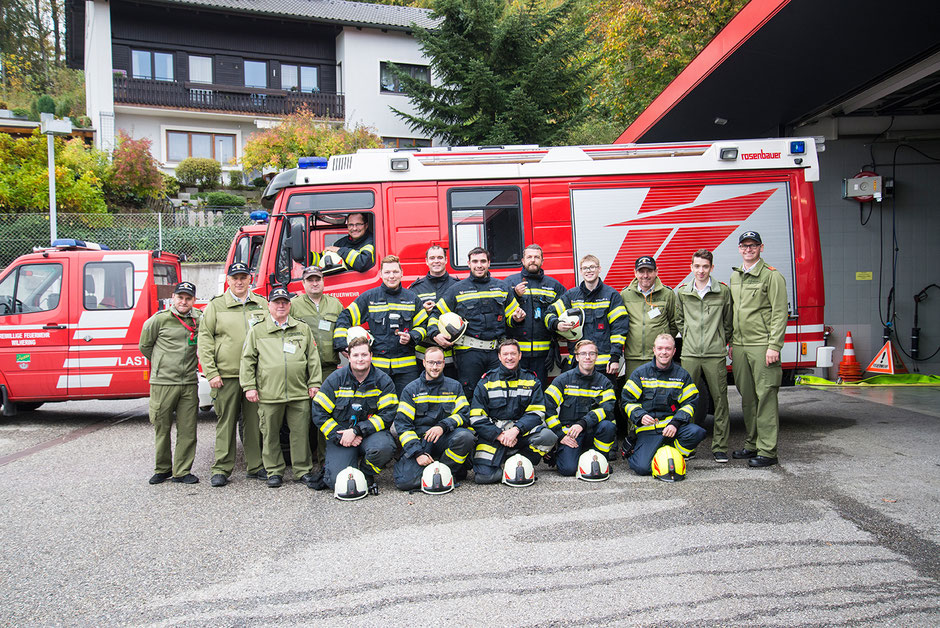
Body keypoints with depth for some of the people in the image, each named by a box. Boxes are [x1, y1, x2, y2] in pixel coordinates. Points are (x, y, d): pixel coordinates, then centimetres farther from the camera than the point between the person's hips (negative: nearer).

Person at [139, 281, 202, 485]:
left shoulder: (199, 319, 5)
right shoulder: (159, 319, -3)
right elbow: (145, 345, 10)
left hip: (189, 383, 2)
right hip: (162, 382, -2)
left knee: (187, 430, 2)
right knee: (162, 428, 7)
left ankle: (182, 471, 12)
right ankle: (162, 469, 22)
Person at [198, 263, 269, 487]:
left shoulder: (262, 304, 12)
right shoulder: (215, 306, 5)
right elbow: (204, 340, 2)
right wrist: (211, 373, -6)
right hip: (227, 375, -2)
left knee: (254, 421, 7)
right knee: (226, 421, 2)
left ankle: (255, 466, 17)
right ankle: (221, 469, 9)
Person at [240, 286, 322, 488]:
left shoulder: (303, 329, 12)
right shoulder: (257, 331, 9)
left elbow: (313, 358, 12)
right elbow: (248, 360, 7)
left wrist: (314, 383, 6)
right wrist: (249, 386, 0)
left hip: (299, 393, 1)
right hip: (269, 394, 0)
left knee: (301, 432, 3)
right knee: (270, 433, 5)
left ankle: (303, 470, 13)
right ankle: (274, 471, 18)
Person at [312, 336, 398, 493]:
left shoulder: (383, 381, -1)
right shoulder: (335, 380, 1)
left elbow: (387, 415, -9)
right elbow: (319, 413, 0)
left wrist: (357, 431, -19)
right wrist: (340, 436, -12)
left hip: (370, 432, 0)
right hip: (340, 434, 0)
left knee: (383, 447, -36)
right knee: (338, 480, -19)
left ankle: (367, 475, -1)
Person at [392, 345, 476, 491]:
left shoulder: (454, 386, 12)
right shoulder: (411, 389, 7)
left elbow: (464, 414, 2)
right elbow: (402, 423, 0)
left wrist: (443, 426, -19)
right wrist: (418, 453, -14)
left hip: (444, 438, 1)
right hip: (419, 440, -1)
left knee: (466, 436, -32)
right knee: (405, 481, -25)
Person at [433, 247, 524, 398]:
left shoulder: (502, 287, 14)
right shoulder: (457, 290, 7)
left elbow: (511, 315, 22)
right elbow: (437, 314, 8)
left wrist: (516, 318, -1)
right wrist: (435, 334, -10)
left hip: (497, 351, 2)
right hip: (468, 351, -2)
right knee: (468, 394, -2)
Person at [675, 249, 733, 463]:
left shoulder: (723, 291, 4)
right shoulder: (682, 293, 9)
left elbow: (728, 322, 10)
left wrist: (721, 342, 6)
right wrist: (689, 340, 11)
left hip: (715, 354, -1)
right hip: (689, 354, 1)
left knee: (720, 399, 1)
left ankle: (720, 447, 8)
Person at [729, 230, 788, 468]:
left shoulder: (772, 276, -4)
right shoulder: (734, 277, 17)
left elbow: (779, 314, -9)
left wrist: (774, 346, -15)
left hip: (762, 347, -7)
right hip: (740, 347, 7)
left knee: (765, 396, -6)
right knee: (747, 397, 11)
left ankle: (767, 451, -3)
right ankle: (752, 445, 20)